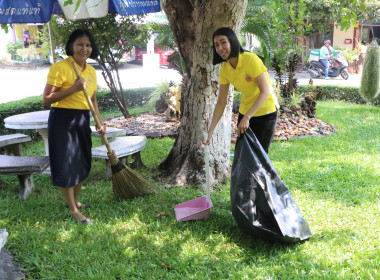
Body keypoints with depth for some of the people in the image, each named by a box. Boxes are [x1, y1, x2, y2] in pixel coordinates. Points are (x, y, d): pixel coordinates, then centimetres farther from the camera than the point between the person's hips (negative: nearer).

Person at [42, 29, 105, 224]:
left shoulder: (91, 71, 9)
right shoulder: (60, 67, -14)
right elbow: (46, 99, -16)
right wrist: (73, 89, -24)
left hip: (82, 120, 8)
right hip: (63, 120, -7)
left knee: (83, 163, 17)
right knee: (66, 165, 0)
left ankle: (75, 200, 38)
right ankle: (74, 211, 12)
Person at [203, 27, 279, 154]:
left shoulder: (251, 59, -22)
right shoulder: (224, 69, -5)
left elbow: (265, 92, -22)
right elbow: (221, 102, -2)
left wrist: (247, 117, -28)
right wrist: (210, 131, -5)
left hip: (265, 111, -5)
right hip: (245, 112, 5)